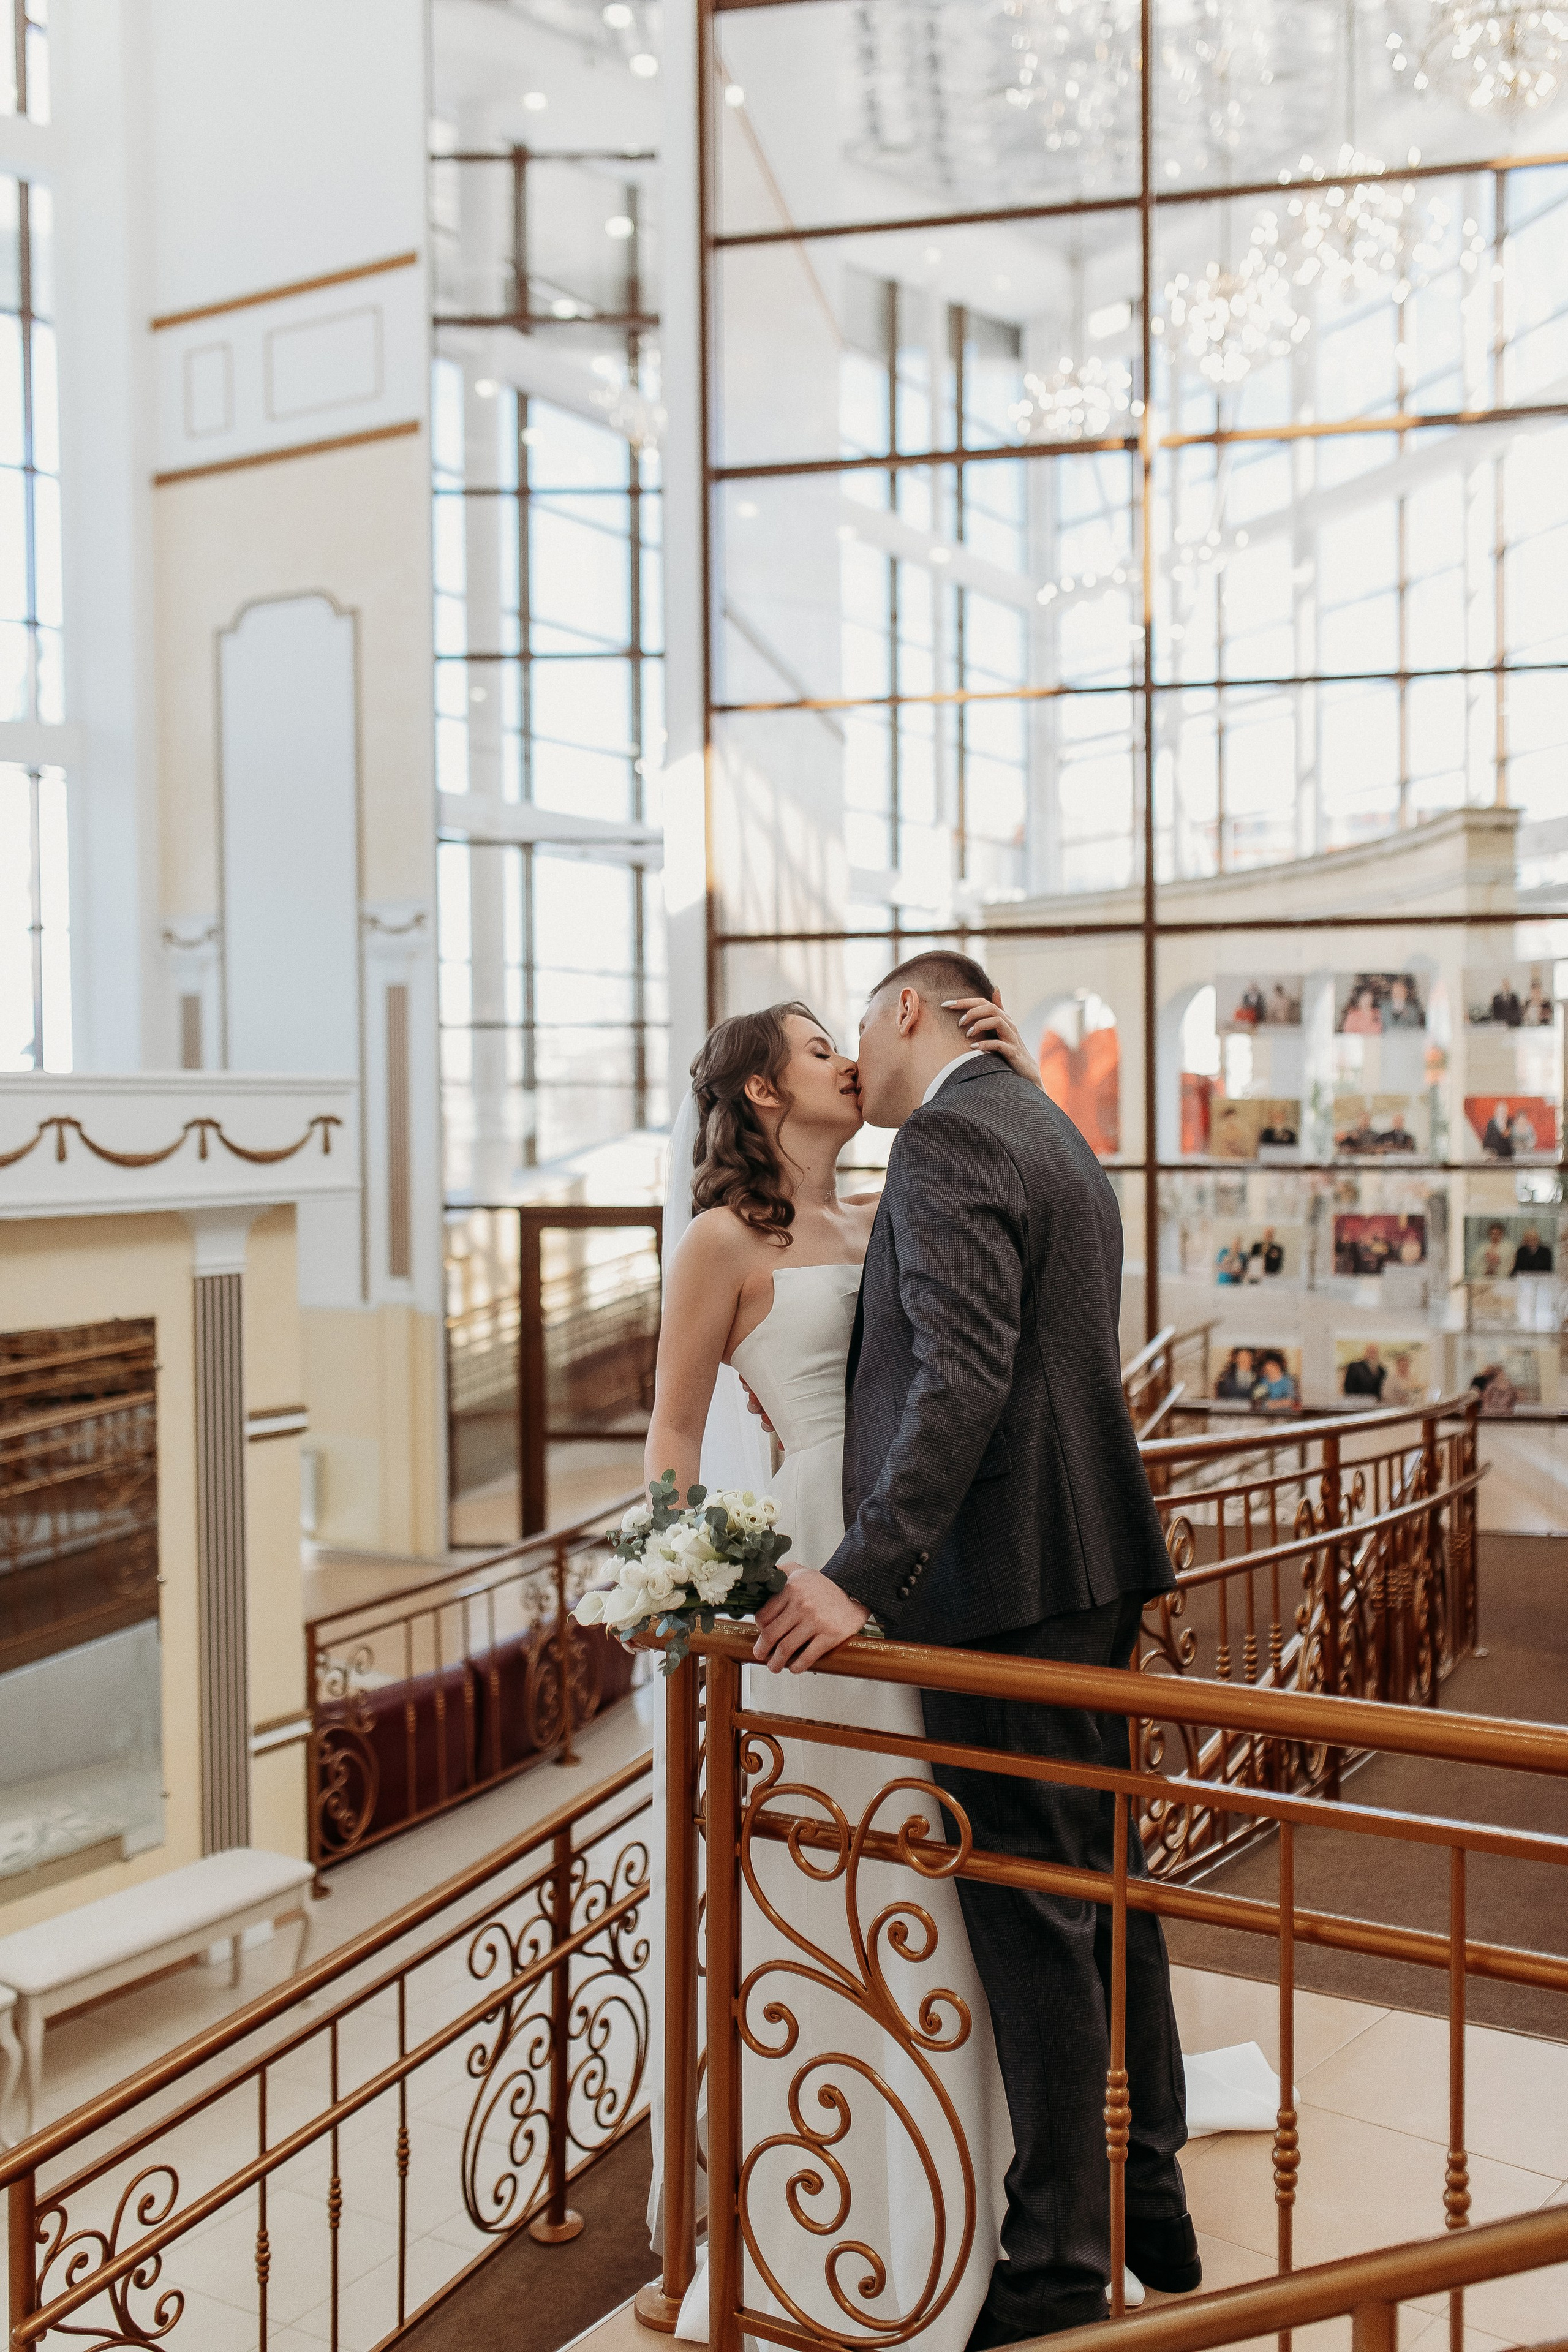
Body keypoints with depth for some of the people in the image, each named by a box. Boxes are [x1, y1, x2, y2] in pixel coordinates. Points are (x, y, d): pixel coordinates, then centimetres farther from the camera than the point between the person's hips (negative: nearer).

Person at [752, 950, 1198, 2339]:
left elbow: (965, 1374, -23)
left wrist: (865, 1576, -26)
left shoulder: (947, 1136, -12)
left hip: (1005, 1582, -10)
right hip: (1093, 1566, 10)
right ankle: (1150, 2203, 32)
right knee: (1103, 1884, 18)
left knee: (1034, 1919, -2)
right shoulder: (1054, 1136, 18)